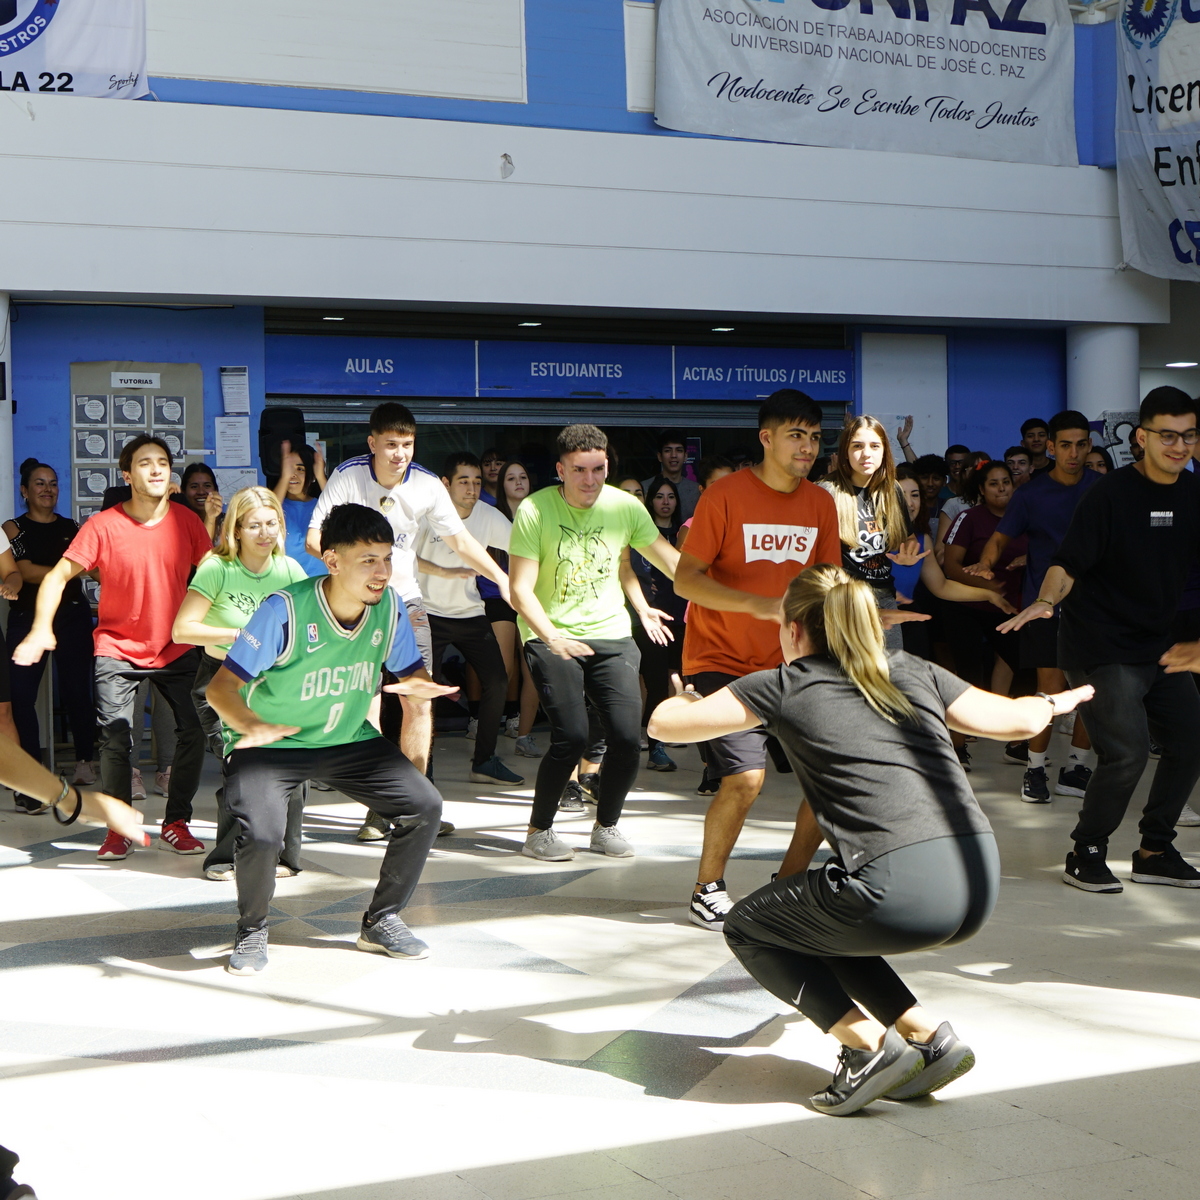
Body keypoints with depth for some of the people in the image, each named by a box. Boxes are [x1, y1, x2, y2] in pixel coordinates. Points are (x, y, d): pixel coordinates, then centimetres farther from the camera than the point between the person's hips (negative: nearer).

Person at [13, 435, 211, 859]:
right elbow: (58, 576, -12)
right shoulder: (103, 526, -14)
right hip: (118, 649, -2)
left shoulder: (187, 521, -6)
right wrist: (41, 630, -25)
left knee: (192, 732, -5)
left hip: (175, 649, 2)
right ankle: (119, 829, 9)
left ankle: (176, 824, 11)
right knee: (115, 737, -8)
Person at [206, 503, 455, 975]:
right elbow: (220, 687, -23)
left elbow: (414, 676, 0)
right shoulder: (284, 611, -25)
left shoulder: (389, 608, -10)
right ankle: (252, 931, 2)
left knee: (424, 806, -10)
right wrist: (252, 726, -45)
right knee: (260, 835, -30)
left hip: (348, 740, 5)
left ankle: (381, 920, 11)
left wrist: (417, 686, -27)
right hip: (270, 743, -5)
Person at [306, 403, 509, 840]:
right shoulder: (348, 477, -13)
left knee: (419, 703, -2)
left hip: (406, 600, 3)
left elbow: (461, 541, 3)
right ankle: (379, 808, -3)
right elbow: (315, 540, -15)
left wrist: (504, 579, -6)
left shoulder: (427, 485, -5)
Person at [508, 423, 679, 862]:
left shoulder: (625, 506, -1)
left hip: (611, 633, 4)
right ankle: (538, 831, 4)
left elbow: (674, 563, 4)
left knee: (628, 736, -8)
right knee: (571, 735, -18)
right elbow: (521, 589, -15)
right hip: (550, 636, -3)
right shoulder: (535, 510, -11)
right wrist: (551, 636, -31)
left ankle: (606, 826, 17)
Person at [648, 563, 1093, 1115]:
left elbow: (664, 722, 15)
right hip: (980, 887, 7)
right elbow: (1019, 719, 29)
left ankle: (873, 1046, 7)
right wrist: (1057, 702, 53)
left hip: (897, 893, -6)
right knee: (821, 921, 32)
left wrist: (686, 697, 40)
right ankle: (931, 1037, 20)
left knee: (747, 928, 20)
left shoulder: (785, 686, 8)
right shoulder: (914, 672, 20)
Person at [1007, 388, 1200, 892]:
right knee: (1128, 751, -16)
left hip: (1156, 646, 7)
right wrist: (1046, 601, -32)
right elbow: (1068, 562, -15)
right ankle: (1085, 854, 2)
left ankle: (1155, 850, 22)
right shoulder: (1111, 493, -13)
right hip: (1100, 648, -7)